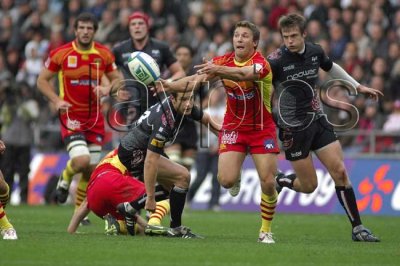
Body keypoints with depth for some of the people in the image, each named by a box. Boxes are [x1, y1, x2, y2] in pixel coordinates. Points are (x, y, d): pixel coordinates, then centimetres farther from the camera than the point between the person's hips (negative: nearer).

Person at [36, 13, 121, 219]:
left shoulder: (104, 54, 1)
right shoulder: (60, 53, -6)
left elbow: (117, 79, 11)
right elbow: (42, 80, 2)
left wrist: (106, 89, -11)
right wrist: (56, 101, -13)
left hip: (95, 118, 3)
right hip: (71, 115, -3)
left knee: (92, 169, 4)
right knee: (81, 160, -23)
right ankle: (65, 178, 12)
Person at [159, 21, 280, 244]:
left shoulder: (261, 64, -19)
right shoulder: (223, 61, -4)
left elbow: (244, 74, -42)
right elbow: (196, 79, -13)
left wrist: (218, 70, -59)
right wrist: (169, 85, -31)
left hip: (262, 128, -3)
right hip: (233, 127, 3)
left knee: (268, 183, -10)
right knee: (226, 180, -14)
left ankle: (266, 230, 10)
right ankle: (237, 177, 24)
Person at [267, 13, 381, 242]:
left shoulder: (315, 52, 0)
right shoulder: (276, 60, -17)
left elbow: (332, 68, 21)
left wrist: (358, 86, 25)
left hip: (317, 119, 4)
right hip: (293, 127, -4)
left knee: (340, 172, -6)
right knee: (309, 186, -1)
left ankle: (357, 227, 1)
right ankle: (279, 181, 31)